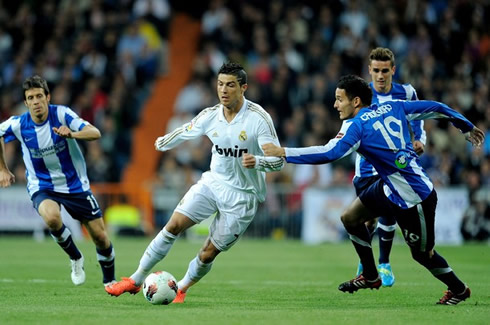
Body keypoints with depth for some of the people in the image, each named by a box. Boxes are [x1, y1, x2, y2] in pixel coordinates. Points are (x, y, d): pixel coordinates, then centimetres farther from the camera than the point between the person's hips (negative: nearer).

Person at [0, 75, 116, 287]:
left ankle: (109, 280, 30)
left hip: (75, 185, 1)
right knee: (51, 217, -35)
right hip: (42, 188, -1)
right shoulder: (18, 125, -12)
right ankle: (75, 258, -6)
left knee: (100, 237, 2)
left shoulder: (61, 114, -16)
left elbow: (95, 133, -23)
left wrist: (72, 134, -42)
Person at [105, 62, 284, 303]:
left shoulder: (259, 118, -18)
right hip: (212, 182, 4)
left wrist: (256, 161, -38)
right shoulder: (210, 116, -4)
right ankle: (136, 280, 0)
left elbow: (278, 160, -18)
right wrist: (163, 143, 34)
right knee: (174, 225, -11)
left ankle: (181, 289, 25)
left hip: (241, 197, -4)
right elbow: (185, 132, 18)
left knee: (209, 253, -2)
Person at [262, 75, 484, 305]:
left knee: (422, 253, 8)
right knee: (350, 218, 12)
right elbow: (434, 108, 8)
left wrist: (283, 153, -29)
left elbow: (329, 153, -33)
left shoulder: (357, 126, -20)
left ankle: (459, 289, 30)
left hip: (414, 198, -9)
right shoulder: (392, 107, 2)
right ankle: (370, 277, 26)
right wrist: (467, 128, 23)